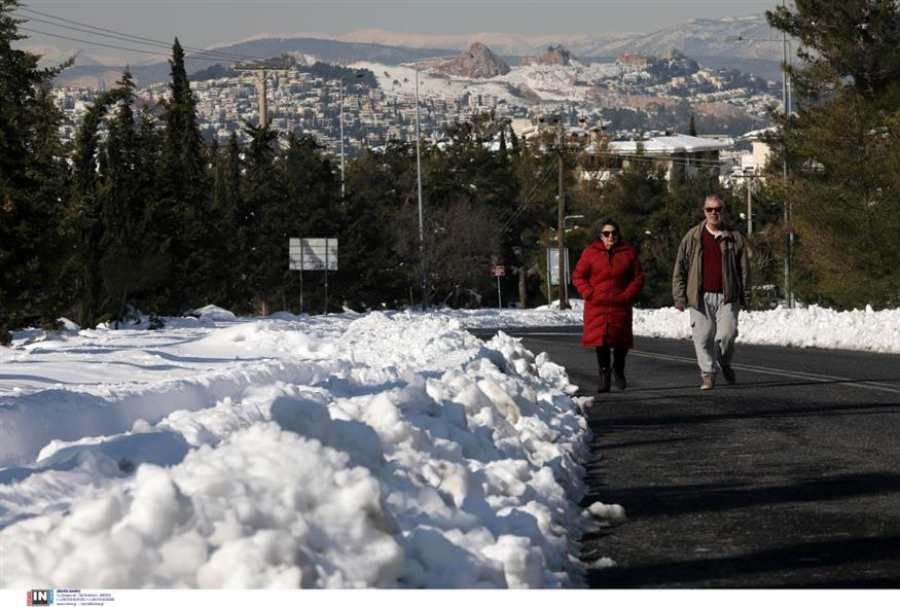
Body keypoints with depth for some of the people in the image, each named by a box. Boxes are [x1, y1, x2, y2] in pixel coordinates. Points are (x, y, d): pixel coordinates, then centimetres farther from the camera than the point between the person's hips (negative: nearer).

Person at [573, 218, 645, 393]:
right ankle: (604, 375, 4)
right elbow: (578, 276, 5)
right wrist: (589, 294, -8)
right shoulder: (590, 252, 3)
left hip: (620, 305, 1)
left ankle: (619, 370, 28)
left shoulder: (628, 252, 5)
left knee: (621, 340, 4)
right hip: (597, 306, -1)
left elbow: (638, 277, 8)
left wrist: (628, 295, -5)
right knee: (600, 340, -5)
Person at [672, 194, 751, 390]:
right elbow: (680, 269, 7)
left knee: (727, 334, -8)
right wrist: (680, 296, 1)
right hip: (701, 297, 0)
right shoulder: (693, 237, 6)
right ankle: (707, 374, 9)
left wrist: (745, 296, 6)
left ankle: (724, 363, 20)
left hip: (727, 296, 0)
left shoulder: (734, 238, 7)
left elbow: (744, 269, 10)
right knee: (703, 336, -2)